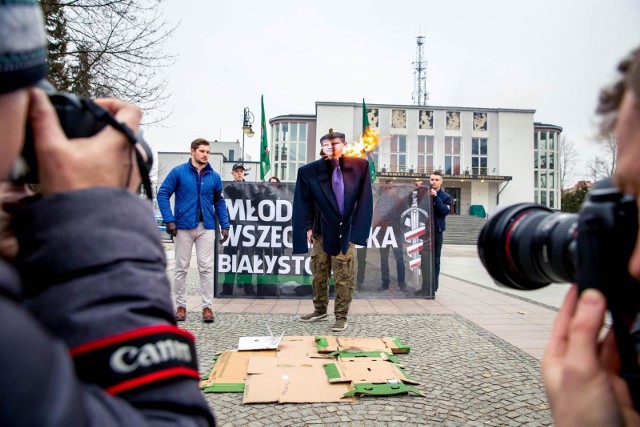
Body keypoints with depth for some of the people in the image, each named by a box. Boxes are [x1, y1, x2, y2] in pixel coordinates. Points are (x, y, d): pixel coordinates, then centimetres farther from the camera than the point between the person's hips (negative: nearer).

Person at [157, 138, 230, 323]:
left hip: (206, 228, 2)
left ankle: (207, 306, 12)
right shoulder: (178, 172, -3)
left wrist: (225, 225, 5)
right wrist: (169, 220, -12)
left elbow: (219, 202, 11)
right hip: (183, 227, -2)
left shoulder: (214, 176, 6)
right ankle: (181, 306, 20)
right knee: (182, 268, 8)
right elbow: (163, 194, -4)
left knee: (206, 268, 3)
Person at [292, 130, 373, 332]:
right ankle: (320, 310, 32)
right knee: (318, 273, 14)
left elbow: (364, 199, -1)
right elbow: (303, 202, 2)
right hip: (321, 230, 2)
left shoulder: (360, 166, -5)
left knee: (343, 277, 4)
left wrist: (356, 228, -5)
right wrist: (307, 227, -2)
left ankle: (341, 316, 18)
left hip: (345, 231, -1)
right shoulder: (309, 171, -5)